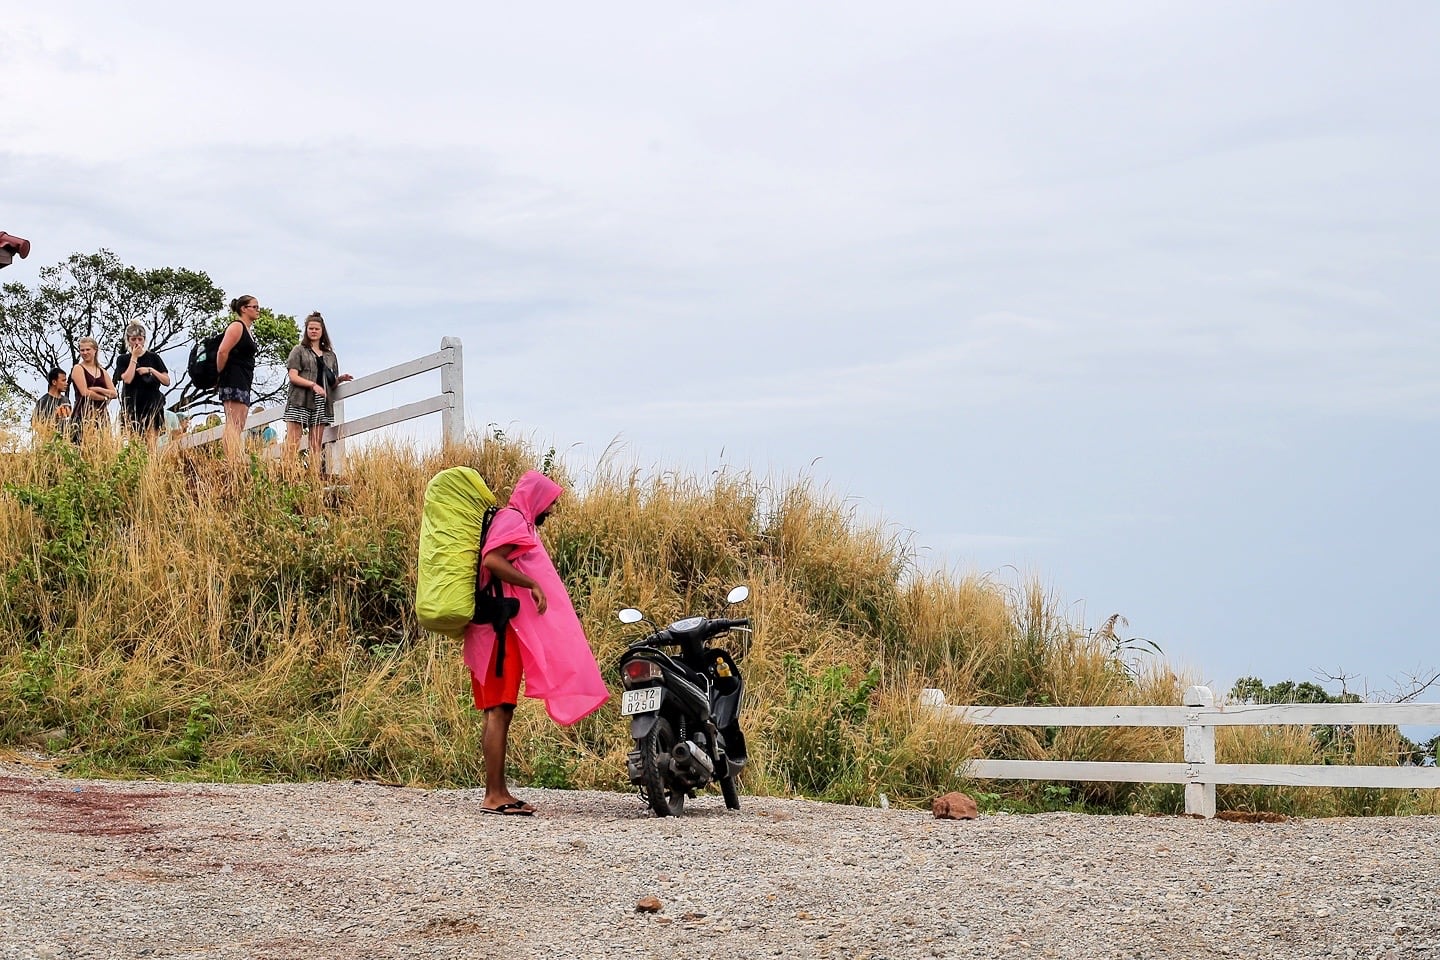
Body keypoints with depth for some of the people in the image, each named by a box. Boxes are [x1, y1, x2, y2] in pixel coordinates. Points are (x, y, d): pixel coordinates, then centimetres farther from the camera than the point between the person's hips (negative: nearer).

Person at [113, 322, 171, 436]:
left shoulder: (153, 357, 8)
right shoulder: (123, 359, 8)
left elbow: (167, 382, 6)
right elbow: (127, 379, -10)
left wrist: (151, 370, -8)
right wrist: (134, 357, -5)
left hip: (152, 405, 0)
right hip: (131, 407, 0)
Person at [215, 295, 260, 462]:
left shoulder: (248, 330, 21)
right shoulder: (237, 326, -8)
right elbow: (222, 352, -18)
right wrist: (220, 374, -9)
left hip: (244, 383, 10)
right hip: (233, 381, -10)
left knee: (239, 428, 6)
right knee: (234, 425, -15)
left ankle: (238, 463, 5)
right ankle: (232, 462, -20)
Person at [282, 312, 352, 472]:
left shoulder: (330, 355, 21)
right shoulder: (299, 350, 9)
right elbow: (293, 376, -3)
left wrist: (340, 379, -1)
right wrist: (313, 385, -17)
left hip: (322, 403, 4)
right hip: (300, 401, -4)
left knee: (316, 445, -1)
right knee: (293, 443, -11)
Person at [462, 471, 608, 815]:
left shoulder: (519, 523, 23)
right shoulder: (512, 521, -8)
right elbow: (491, 560, -24)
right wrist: (533, 584, -23)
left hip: (510, 628, 11)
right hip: (505, 625, -11)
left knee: (500, 711, 9)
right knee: (499, 709, -12)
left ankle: (498, 792, 11)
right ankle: (493, 796, -14)